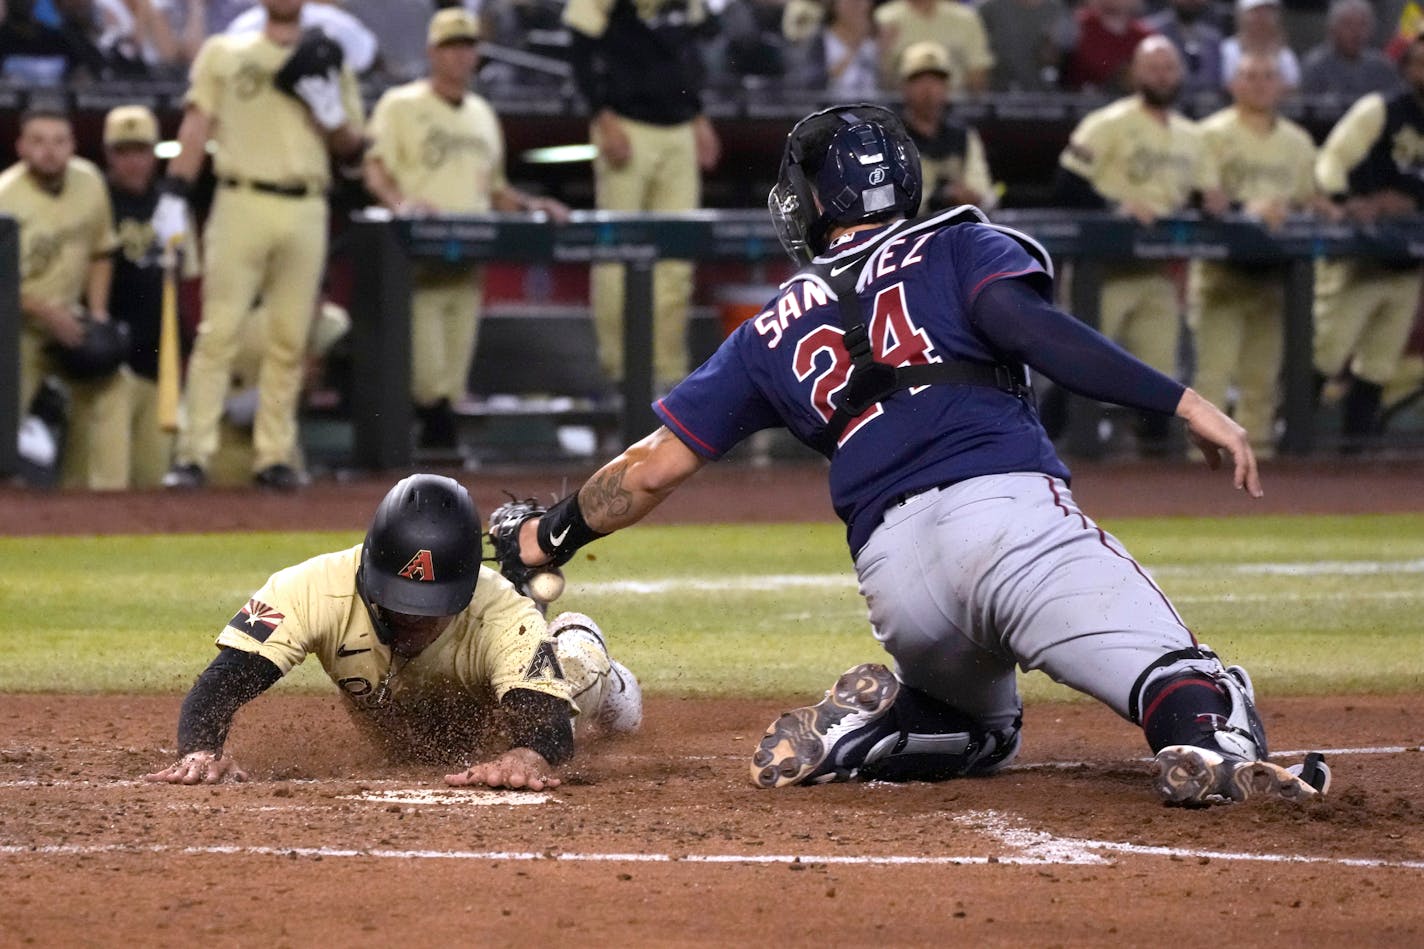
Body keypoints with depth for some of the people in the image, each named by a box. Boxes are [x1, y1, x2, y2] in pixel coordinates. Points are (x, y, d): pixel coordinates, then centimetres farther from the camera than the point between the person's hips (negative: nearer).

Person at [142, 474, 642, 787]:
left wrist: (530, 753, -84)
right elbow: (217, 688, -50)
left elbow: (550, 723, -60)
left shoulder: (502, 618, -48)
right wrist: (201, 751, -72)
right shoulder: (317, 590, -46)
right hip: (399, 744, 1)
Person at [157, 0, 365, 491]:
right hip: (242, 205, -2)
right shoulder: (223, 53, 11)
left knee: (290, 339, 2)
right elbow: (197, 123, 4)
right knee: (219, 331, -9)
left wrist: (328, 107, -6)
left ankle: (274, 455, 8)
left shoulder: (328, 63, 16)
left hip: (305, 211, 3)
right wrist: (172, 195, -6)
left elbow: (350, 147, 13)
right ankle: (193, 454, -10)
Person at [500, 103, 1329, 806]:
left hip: (891, 569, 4)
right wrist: (1182, 402, -9)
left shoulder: (776, 331, 26)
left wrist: (553, 536, 44)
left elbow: (655, 466, 27)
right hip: (1009, 506, -4)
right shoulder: (960, 248, 18)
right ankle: (1208, 741, -49)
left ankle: (875, 716, 1)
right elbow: (1028, 325, -4)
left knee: (983, 729, 30)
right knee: (1180, 679, -15)